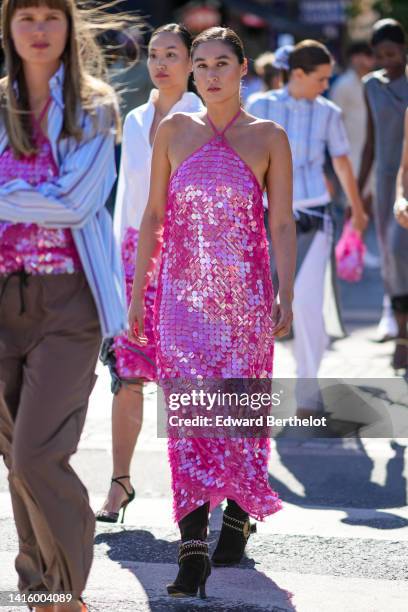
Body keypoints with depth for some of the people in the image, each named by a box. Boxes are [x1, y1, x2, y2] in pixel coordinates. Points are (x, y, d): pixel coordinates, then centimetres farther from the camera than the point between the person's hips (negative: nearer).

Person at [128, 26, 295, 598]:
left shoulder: (269, 138, 3)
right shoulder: (173, 131, 7)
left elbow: (283, 224, 1)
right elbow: (154, 216, 11)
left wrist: (285, 295, -10)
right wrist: (137, 292, 8)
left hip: (245, 293, 0)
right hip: (183, 294, 0)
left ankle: (238, 517, 31)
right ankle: (193, 552, -15)